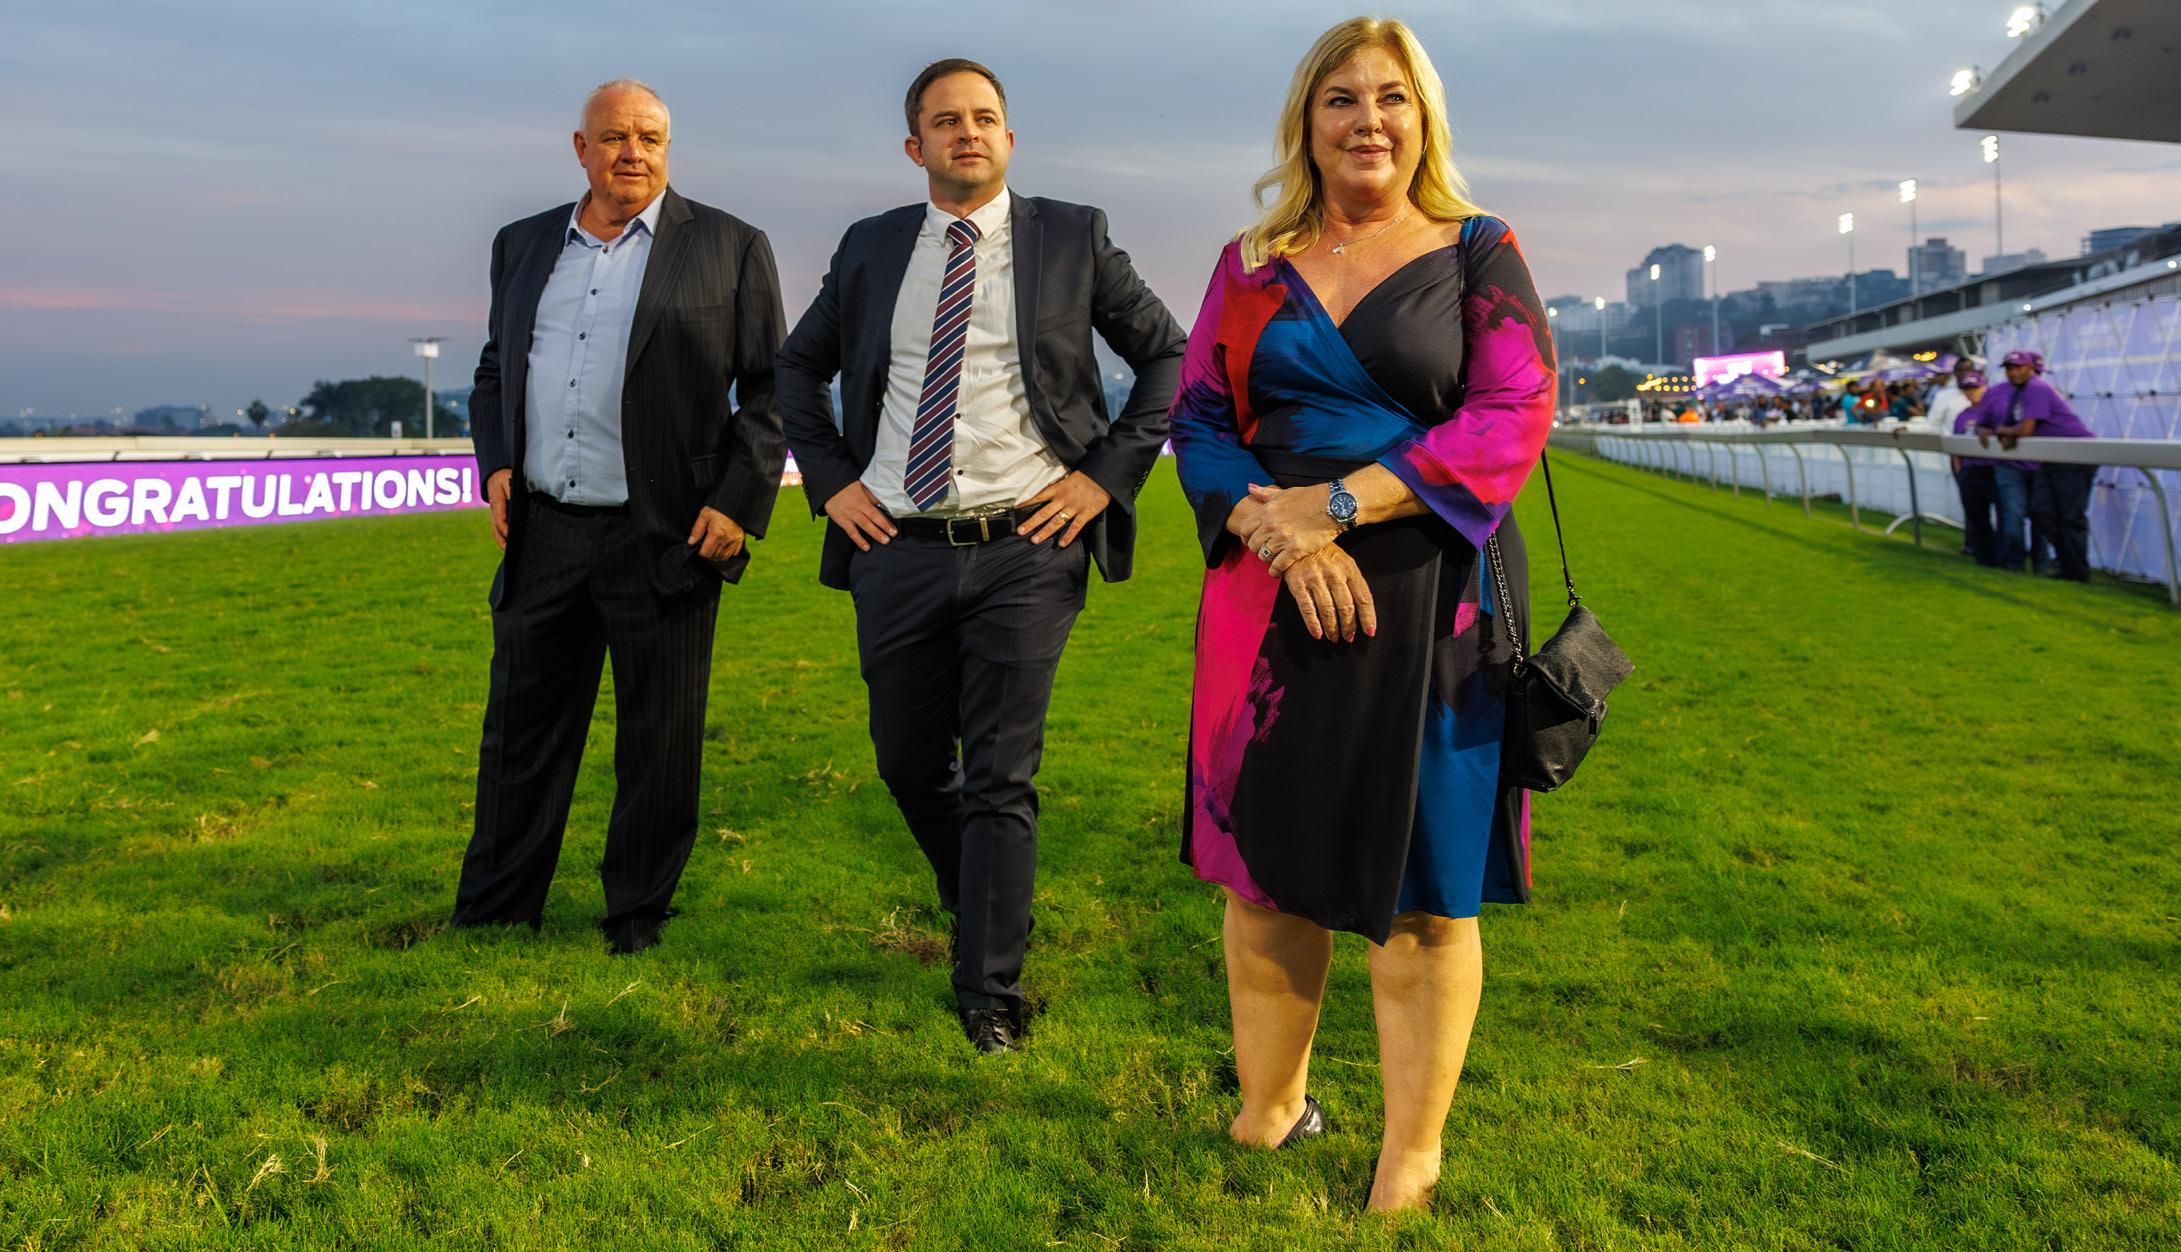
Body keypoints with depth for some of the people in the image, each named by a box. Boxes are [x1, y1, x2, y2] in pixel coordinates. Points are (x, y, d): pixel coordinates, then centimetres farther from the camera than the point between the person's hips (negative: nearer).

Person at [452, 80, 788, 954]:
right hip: (543, 533, 4)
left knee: (659, 744, 5)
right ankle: (493, 915, 26)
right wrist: (495, 462, 5)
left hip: (664, 542, -4)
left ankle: (637, 923, 21)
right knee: (521, 733, 12)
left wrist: (740, 506, -10)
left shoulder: (730, 249, 1)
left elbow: (771, 389, -1)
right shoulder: (524, 245, 14)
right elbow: (495, 370, 23)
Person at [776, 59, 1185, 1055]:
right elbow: (798, 365, 21)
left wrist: (1108, 475, -4)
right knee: (909, 762, 13)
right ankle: (979, 903, 41)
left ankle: (990, 992, 9)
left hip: (1025, 551, -3)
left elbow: (1168, 355, 6)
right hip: (896, 552, 3)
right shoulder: (872, 248, 10)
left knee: (1001, 778, -2)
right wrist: (829, 478, 8)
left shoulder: (1073, 237, 4)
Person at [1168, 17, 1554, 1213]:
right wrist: (1278, 531, -13)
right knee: (1266, 862, 7)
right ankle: (1265, 1111, 25)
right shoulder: (1251, 265, 12)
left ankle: (1410, 1159, 16)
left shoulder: (1478, 255, 5)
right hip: (1272, 597, 3)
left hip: (1429, 604, -2)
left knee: (1423, 882, 2)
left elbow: (1511, 419, -7)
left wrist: (1337, 504, -15)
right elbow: (1198, 420, 5)